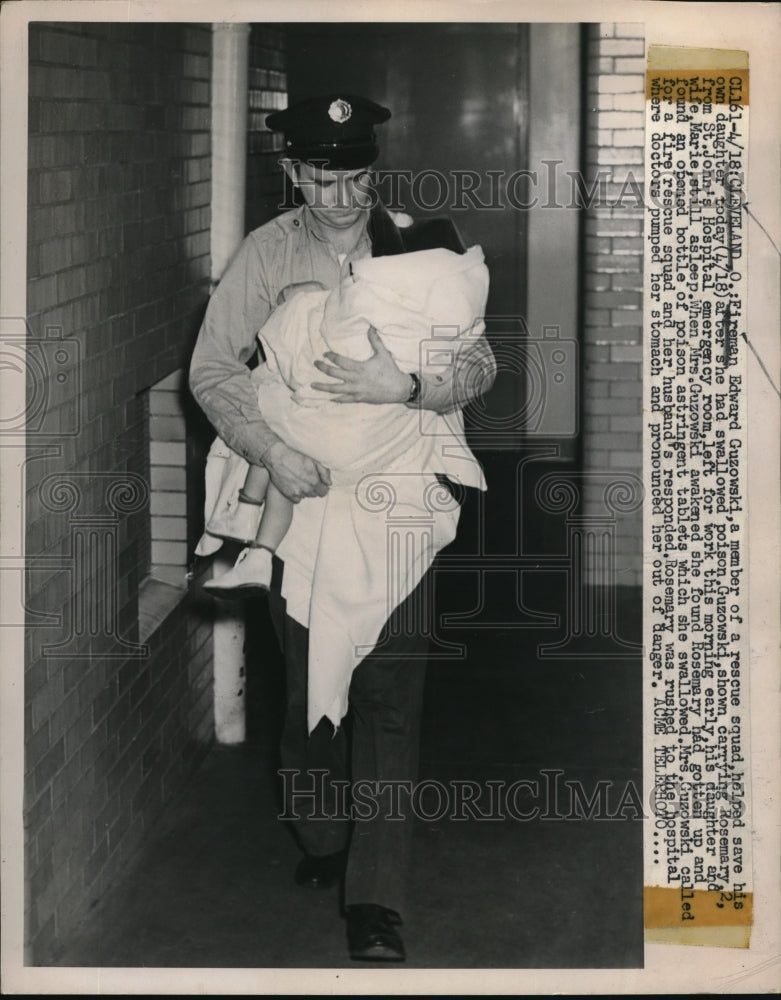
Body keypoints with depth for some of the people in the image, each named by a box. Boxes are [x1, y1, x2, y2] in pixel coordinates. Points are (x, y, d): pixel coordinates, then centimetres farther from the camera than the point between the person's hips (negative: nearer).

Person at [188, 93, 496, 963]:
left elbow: (477, 363, -7)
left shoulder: (416, 247, -3)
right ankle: (320, 842, 34)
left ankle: (375, 900, -3)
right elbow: (212, 369, -6)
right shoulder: (266, 254, -2)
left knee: (390, 687, -6)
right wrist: (272, 450, -21)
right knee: (306, 678, 13)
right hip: (297, 489, 1)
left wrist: (406, 387, -27)